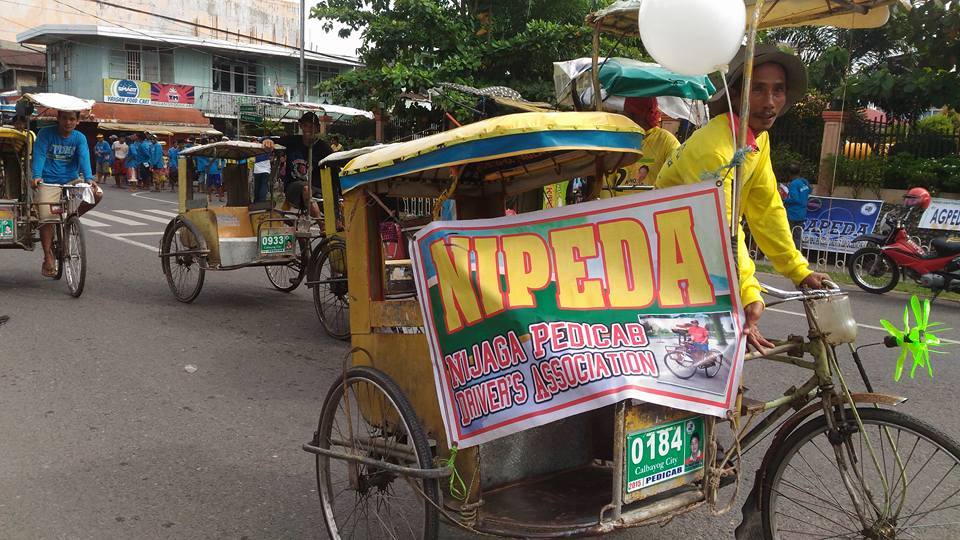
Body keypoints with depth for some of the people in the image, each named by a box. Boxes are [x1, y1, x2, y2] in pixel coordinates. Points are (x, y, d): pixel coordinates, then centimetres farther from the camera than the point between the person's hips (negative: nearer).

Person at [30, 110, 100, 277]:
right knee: (47, 219, -10)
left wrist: (89, 178, -30)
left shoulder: (79, 138, 3)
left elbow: (84, 157, -12)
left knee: (97, 194, -18)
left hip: (71, 181, 3)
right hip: (48, 183, -2)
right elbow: (39, 155, -14)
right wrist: (36, 176, -31)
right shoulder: (46, 133, -3)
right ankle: (49, 259, -1)